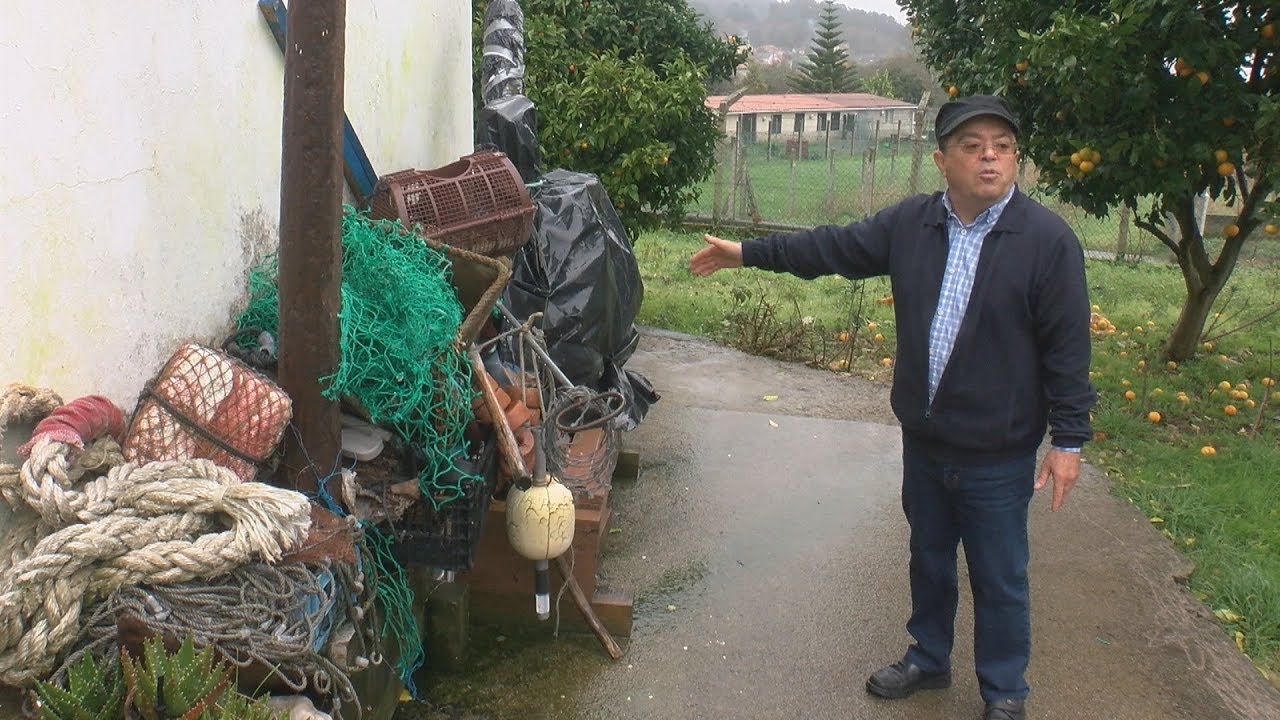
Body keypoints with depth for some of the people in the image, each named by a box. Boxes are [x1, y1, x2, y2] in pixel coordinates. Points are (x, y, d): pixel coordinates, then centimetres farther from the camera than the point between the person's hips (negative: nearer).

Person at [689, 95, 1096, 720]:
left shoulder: (1047, 239, -14)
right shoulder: (911, 223, -1)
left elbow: (1067, 346, -12)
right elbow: (835, 247, 8)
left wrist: (1069, 439, -11)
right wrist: (747, 253, 7)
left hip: (999, 456, -4)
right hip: (923, 440, 5)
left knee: (999, 579, 10)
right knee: (928, 559, 22)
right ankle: (927, 659, 44)